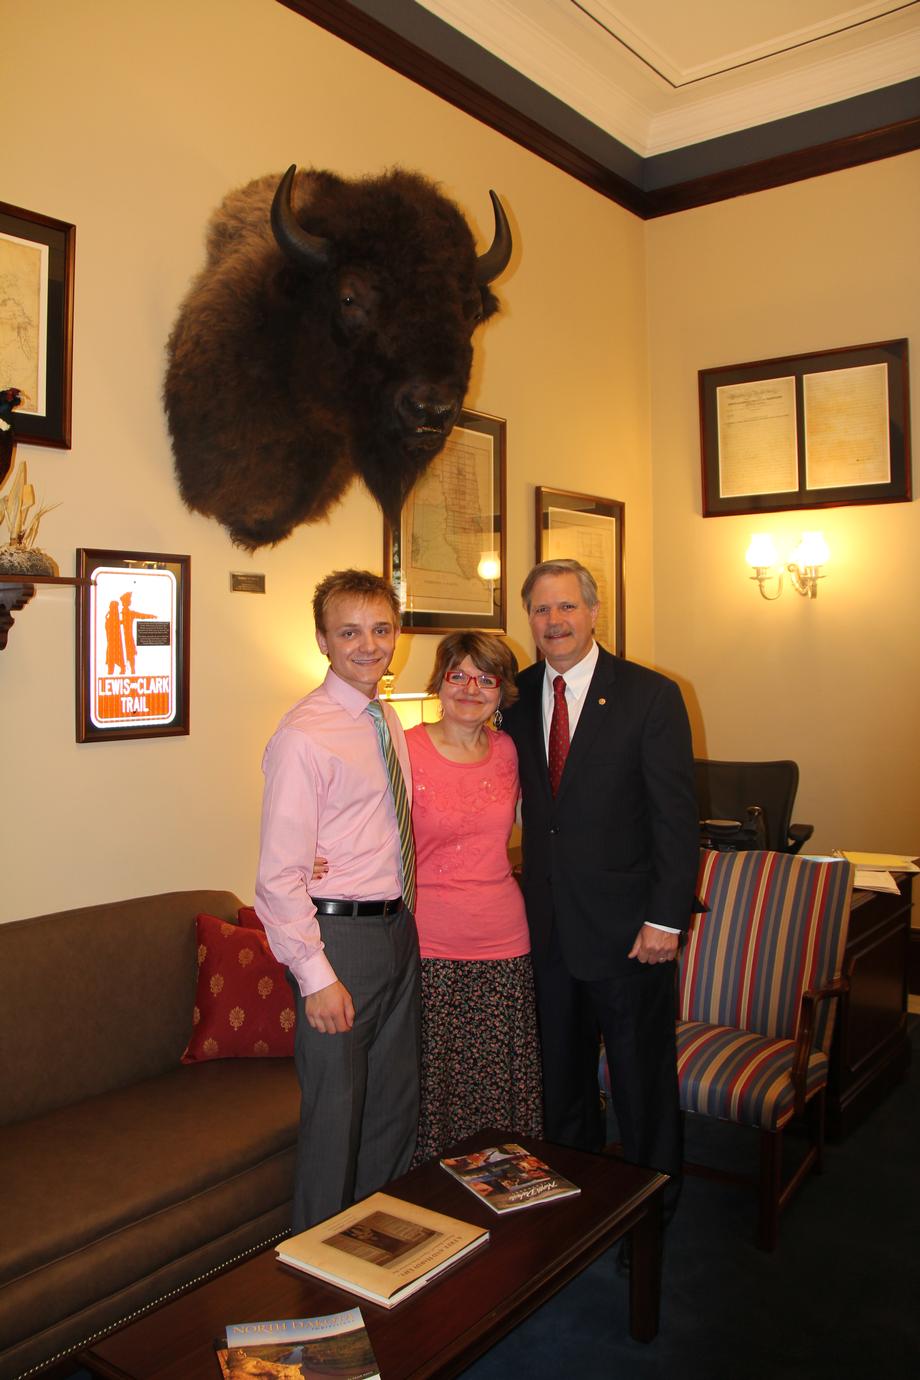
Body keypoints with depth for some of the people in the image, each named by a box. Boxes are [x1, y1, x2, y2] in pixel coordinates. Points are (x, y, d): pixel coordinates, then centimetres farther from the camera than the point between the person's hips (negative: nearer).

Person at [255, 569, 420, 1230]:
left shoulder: (386, 721, 8)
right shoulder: (303, 736, -18)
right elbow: (280, 875, -20)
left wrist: (403, 915, 8)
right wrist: (317, 976, -20)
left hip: (398, 927, 8)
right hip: (340, 934, -8)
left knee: (397, 1100, 21)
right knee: (336, 1110, 7)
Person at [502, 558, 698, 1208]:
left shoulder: (651, 695, -9)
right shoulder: (518, 695, 4)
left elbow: (677, 814, -10)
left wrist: (665, 918, -14)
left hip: (627, 925, -4)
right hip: (549, 925, 4)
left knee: (643, 1079, 11)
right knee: (560, 1075, 18)